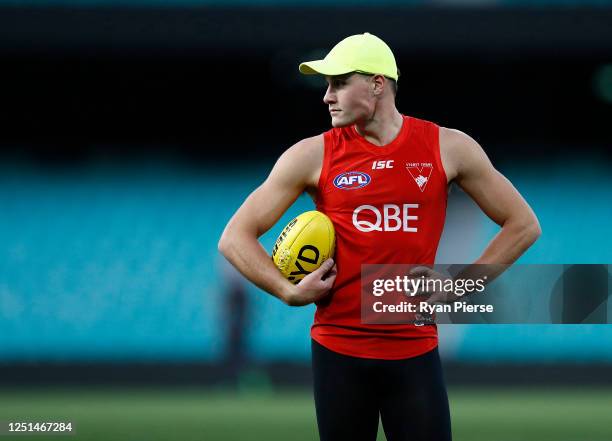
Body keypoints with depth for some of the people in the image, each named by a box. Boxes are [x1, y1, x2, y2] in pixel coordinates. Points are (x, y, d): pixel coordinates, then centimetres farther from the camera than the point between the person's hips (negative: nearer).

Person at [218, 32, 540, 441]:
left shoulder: (447, 148, 1)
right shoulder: (313, 155, 0)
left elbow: (523, 225, 8)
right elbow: (235, 237, 2)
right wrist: (290, 292, -10)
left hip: (415, 351, 0)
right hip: (339, 350, 0)